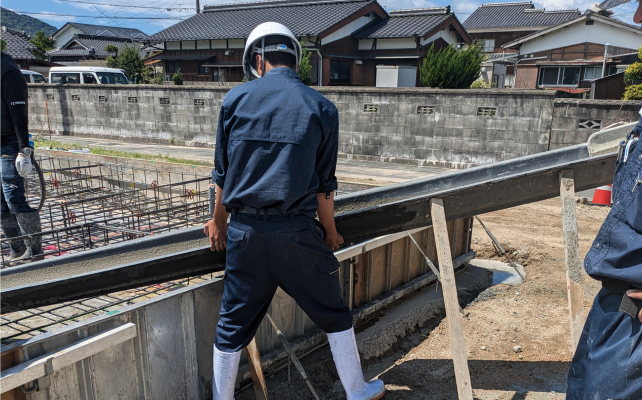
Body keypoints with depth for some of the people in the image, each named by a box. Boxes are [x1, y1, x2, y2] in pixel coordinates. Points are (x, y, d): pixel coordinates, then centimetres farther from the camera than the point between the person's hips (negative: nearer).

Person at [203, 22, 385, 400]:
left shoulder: (236, 99, 2)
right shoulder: (321, 108, -1)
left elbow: (222, 173, 7)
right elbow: (324, 184, 1)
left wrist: (218, 220, 22)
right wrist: (330, 231, 16)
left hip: (245, 230, 2)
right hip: (297, 233, -1)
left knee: (234, 323, 16)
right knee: (334, 313, 17)